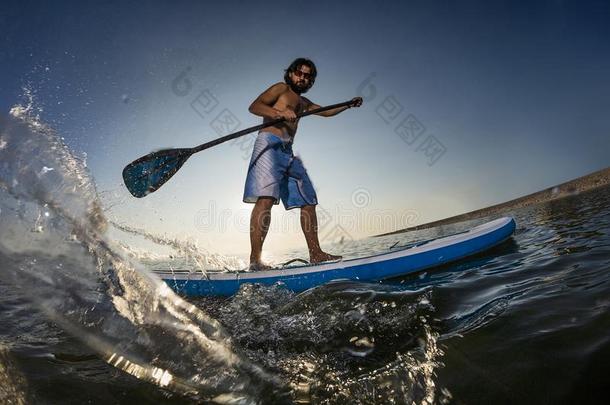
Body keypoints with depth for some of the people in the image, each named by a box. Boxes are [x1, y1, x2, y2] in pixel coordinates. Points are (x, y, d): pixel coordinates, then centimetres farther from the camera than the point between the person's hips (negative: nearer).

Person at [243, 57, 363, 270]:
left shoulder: (303, 102, 31)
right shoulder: (281, 88, 8)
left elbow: (326, 111, 42)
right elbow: (254, 106, -5)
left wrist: (349, 104, 34)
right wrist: (279, 113, -21)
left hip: (288, 151, 9)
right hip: (270, 144, -8)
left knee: (308, 201, 3)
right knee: (266, 199, -23)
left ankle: (315, 253, 8)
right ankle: (255, 260, -27)